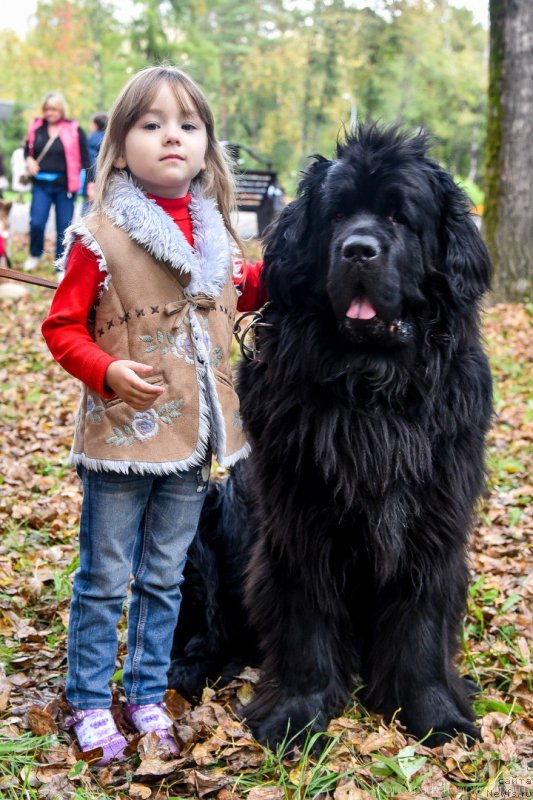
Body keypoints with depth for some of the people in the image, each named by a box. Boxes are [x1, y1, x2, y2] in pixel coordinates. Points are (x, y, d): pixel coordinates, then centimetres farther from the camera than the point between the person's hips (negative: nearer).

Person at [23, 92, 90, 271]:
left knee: (64, 228, 3)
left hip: (64, 186, -2)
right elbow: (28, 148, 21)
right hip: (41, 184, 2)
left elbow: (85, 159, -2)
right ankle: (34, 255, 19)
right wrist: (29, 159, 0)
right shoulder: (36, 127, 4)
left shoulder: (73, 130, -3)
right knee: (36, 222, -9)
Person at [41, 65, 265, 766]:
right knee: (104, 582, 7)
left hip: (191, 439, 6)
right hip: (122, 436, -5)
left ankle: (147, 695, 31)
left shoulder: (215, 233, 7)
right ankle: (90, 704, 23)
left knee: (164, 580, 17)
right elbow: (62, 328, -10)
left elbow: (242, 289, 26)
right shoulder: (100, 236, -12)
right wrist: (108, 371, -25)